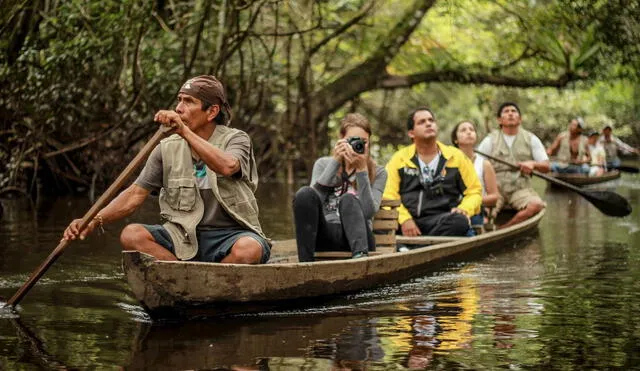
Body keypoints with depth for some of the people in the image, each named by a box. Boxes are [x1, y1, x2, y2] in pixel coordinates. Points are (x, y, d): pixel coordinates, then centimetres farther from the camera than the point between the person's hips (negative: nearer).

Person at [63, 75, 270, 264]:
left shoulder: (236, 139, -3)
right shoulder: (168, 149, 6)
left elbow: (227, 167, -28)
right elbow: (136, 194, 2)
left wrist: (185, 132, -31)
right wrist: (95, 221, -11)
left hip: (231, 236, -3)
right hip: (184, 237, 3)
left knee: (248, 249, -37)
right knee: (131, 235, -21)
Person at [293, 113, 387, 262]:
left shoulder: (378, 173, 10)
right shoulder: (323, 164, 15)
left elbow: (368, 212, -9)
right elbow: (314, 198, -6)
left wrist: (362, 170, -11)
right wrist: (335, 161, -9)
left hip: (354, 237, -1)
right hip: (325, 235, 1)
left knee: (349, 199, -30)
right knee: (305, 193, -26)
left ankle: (360, 255, -52)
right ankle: (305, 263, -35)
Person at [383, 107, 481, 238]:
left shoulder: (456, 157, 15)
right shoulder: (399, 159, 13)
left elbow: (474, 191, 17)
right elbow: (389, 195, 5)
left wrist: (464, 209, -6)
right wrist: (404, 218, -13)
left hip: (442, 222, 1)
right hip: (407, 221, -1)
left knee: (459, 221, -36)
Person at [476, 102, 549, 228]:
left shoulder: (531, 139, 13)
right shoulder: (490, 140, 9)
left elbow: (546, 167, 9)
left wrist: (533, 164, -13)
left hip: (520, 188, 2)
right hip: (495, 188, -1)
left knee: (536, 204, -32)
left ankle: (502, 229, -27)